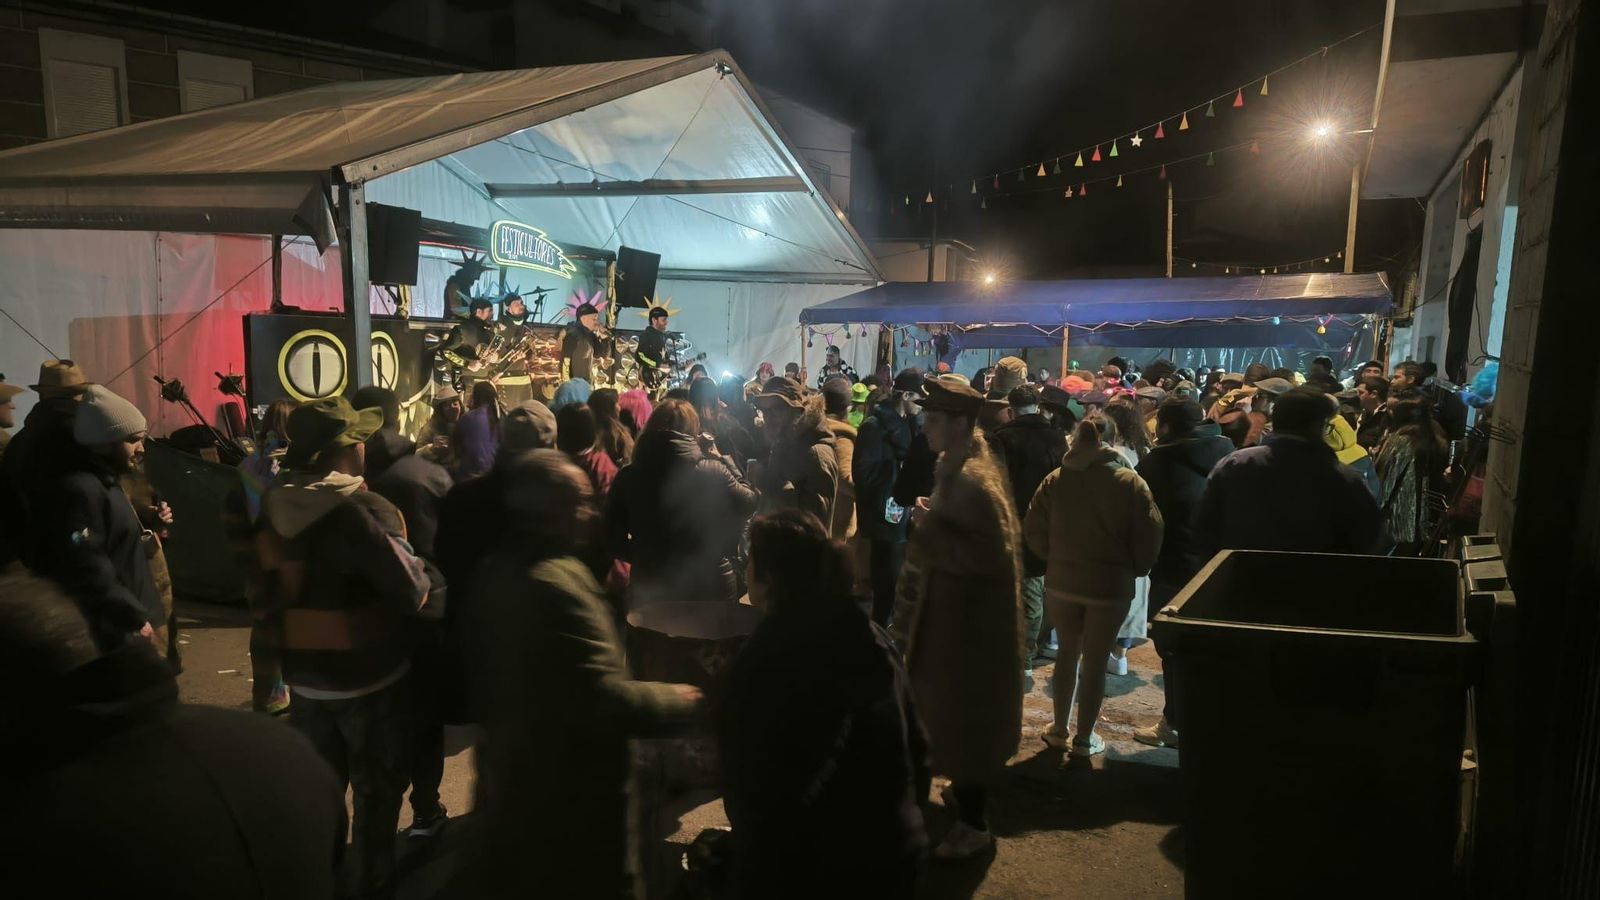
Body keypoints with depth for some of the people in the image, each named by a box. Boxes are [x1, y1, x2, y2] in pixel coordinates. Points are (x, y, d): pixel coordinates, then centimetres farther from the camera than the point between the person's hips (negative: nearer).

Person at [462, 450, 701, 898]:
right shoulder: (557, 580, -28)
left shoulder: (495, 569, 2)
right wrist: (677, 700, -16)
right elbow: (604, 698, -30)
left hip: (511, 775, 9)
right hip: (570, 791, -9)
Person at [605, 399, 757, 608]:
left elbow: (613, 541, -2)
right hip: (711, 589, -1)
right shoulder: (712, 472, -16)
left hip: (650, 590, 2)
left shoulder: (627, 478, -9)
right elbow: (748, 502, 1)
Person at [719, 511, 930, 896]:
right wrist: (903, 817, 18)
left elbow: (747, 780, -17)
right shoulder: (874, 639, -3)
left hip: (799, 866, -5)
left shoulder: (762, 660, -22)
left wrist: (753, 866, -4)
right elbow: (915, 748, 5)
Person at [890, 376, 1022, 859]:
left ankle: (974, 824, 17)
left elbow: (992, 554, -30)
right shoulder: (958, 466, 6)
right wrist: (930, 522, 0)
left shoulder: (972, 480, -26)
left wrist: (929, 529, -27)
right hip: (958, 608, 10)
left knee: (961, 714, 2)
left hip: (969, 617, -10)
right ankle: (968, 791, 41)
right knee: (956, 709, 23)